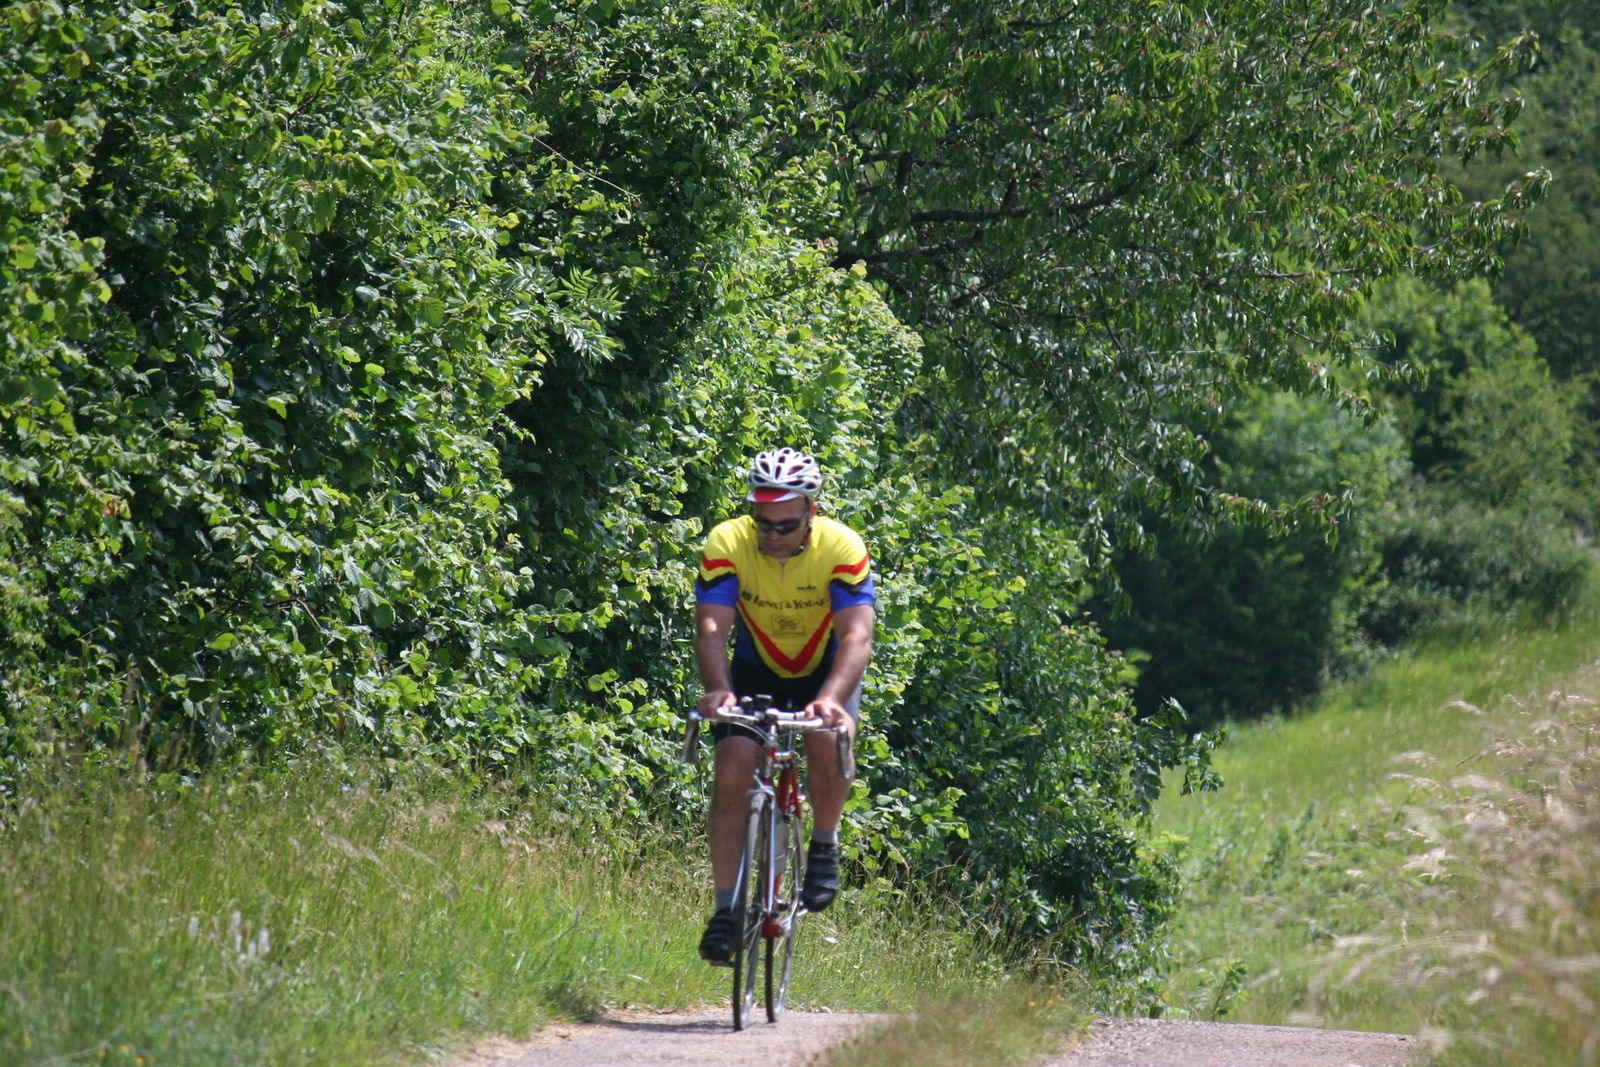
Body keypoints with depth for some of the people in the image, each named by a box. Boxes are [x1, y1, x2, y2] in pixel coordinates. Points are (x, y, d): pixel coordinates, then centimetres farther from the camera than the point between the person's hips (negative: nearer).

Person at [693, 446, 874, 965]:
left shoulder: (843, 548, -27)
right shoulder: (728, 544, -24)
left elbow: (857, 635, -35)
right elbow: (711, 628, -31)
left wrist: (832, 698, -53)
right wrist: (719, 689, -50)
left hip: (825, 671, -1)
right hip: (755, 671, 1)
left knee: (828, 745, -30)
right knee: (731, 773, -17)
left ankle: (825, 844, -3)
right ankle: (725, 907, -10)